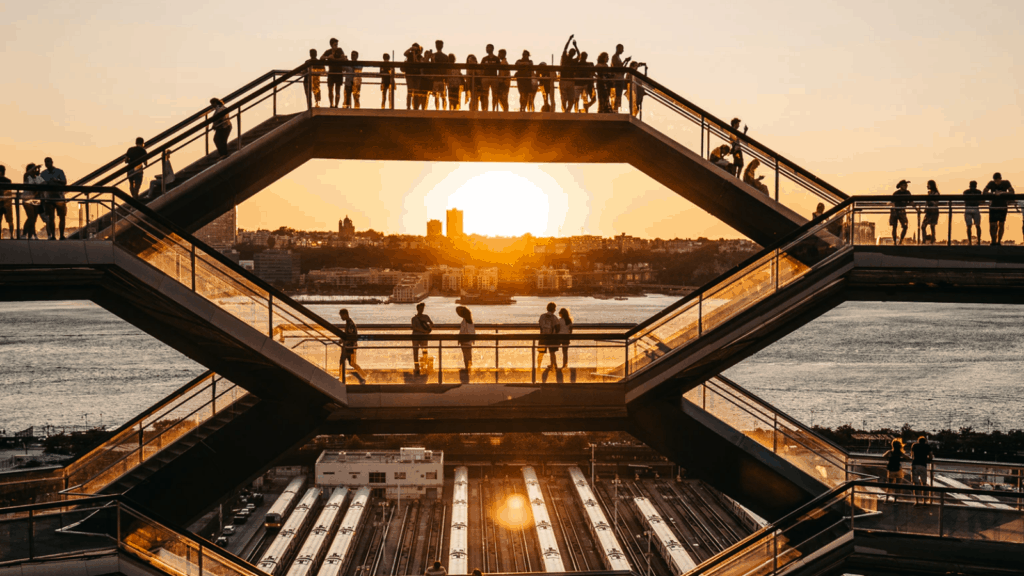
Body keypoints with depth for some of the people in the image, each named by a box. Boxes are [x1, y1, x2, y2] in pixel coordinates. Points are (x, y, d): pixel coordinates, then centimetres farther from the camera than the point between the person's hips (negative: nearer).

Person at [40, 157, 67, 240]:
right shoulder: (43, 173, 11)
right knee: (51, 218, -2)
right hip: (49, 198, 1)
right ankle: (52, 236, 1)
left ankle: (62, 236, 3)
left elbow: (64, 182, -6)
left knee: (62, 217, -2)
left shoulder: (59, 172, 4)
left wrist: (57, 180, -26)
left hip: (59, 197, -1)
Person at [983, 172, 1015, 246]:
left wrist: (1002, 193, -31)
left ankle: (999, 242, 14)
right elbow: (984, 192, -15)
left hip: (1003, 207, 1)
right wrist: (993, 194, -30)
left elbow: (1012, 192, -16)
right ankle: (993, 241, 8)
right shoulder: (991, 183, -6)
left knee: (1001, 225, 4)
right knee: (992, 225, -8)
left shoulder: (1006, 183, -5)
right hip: (993, 206, -1)